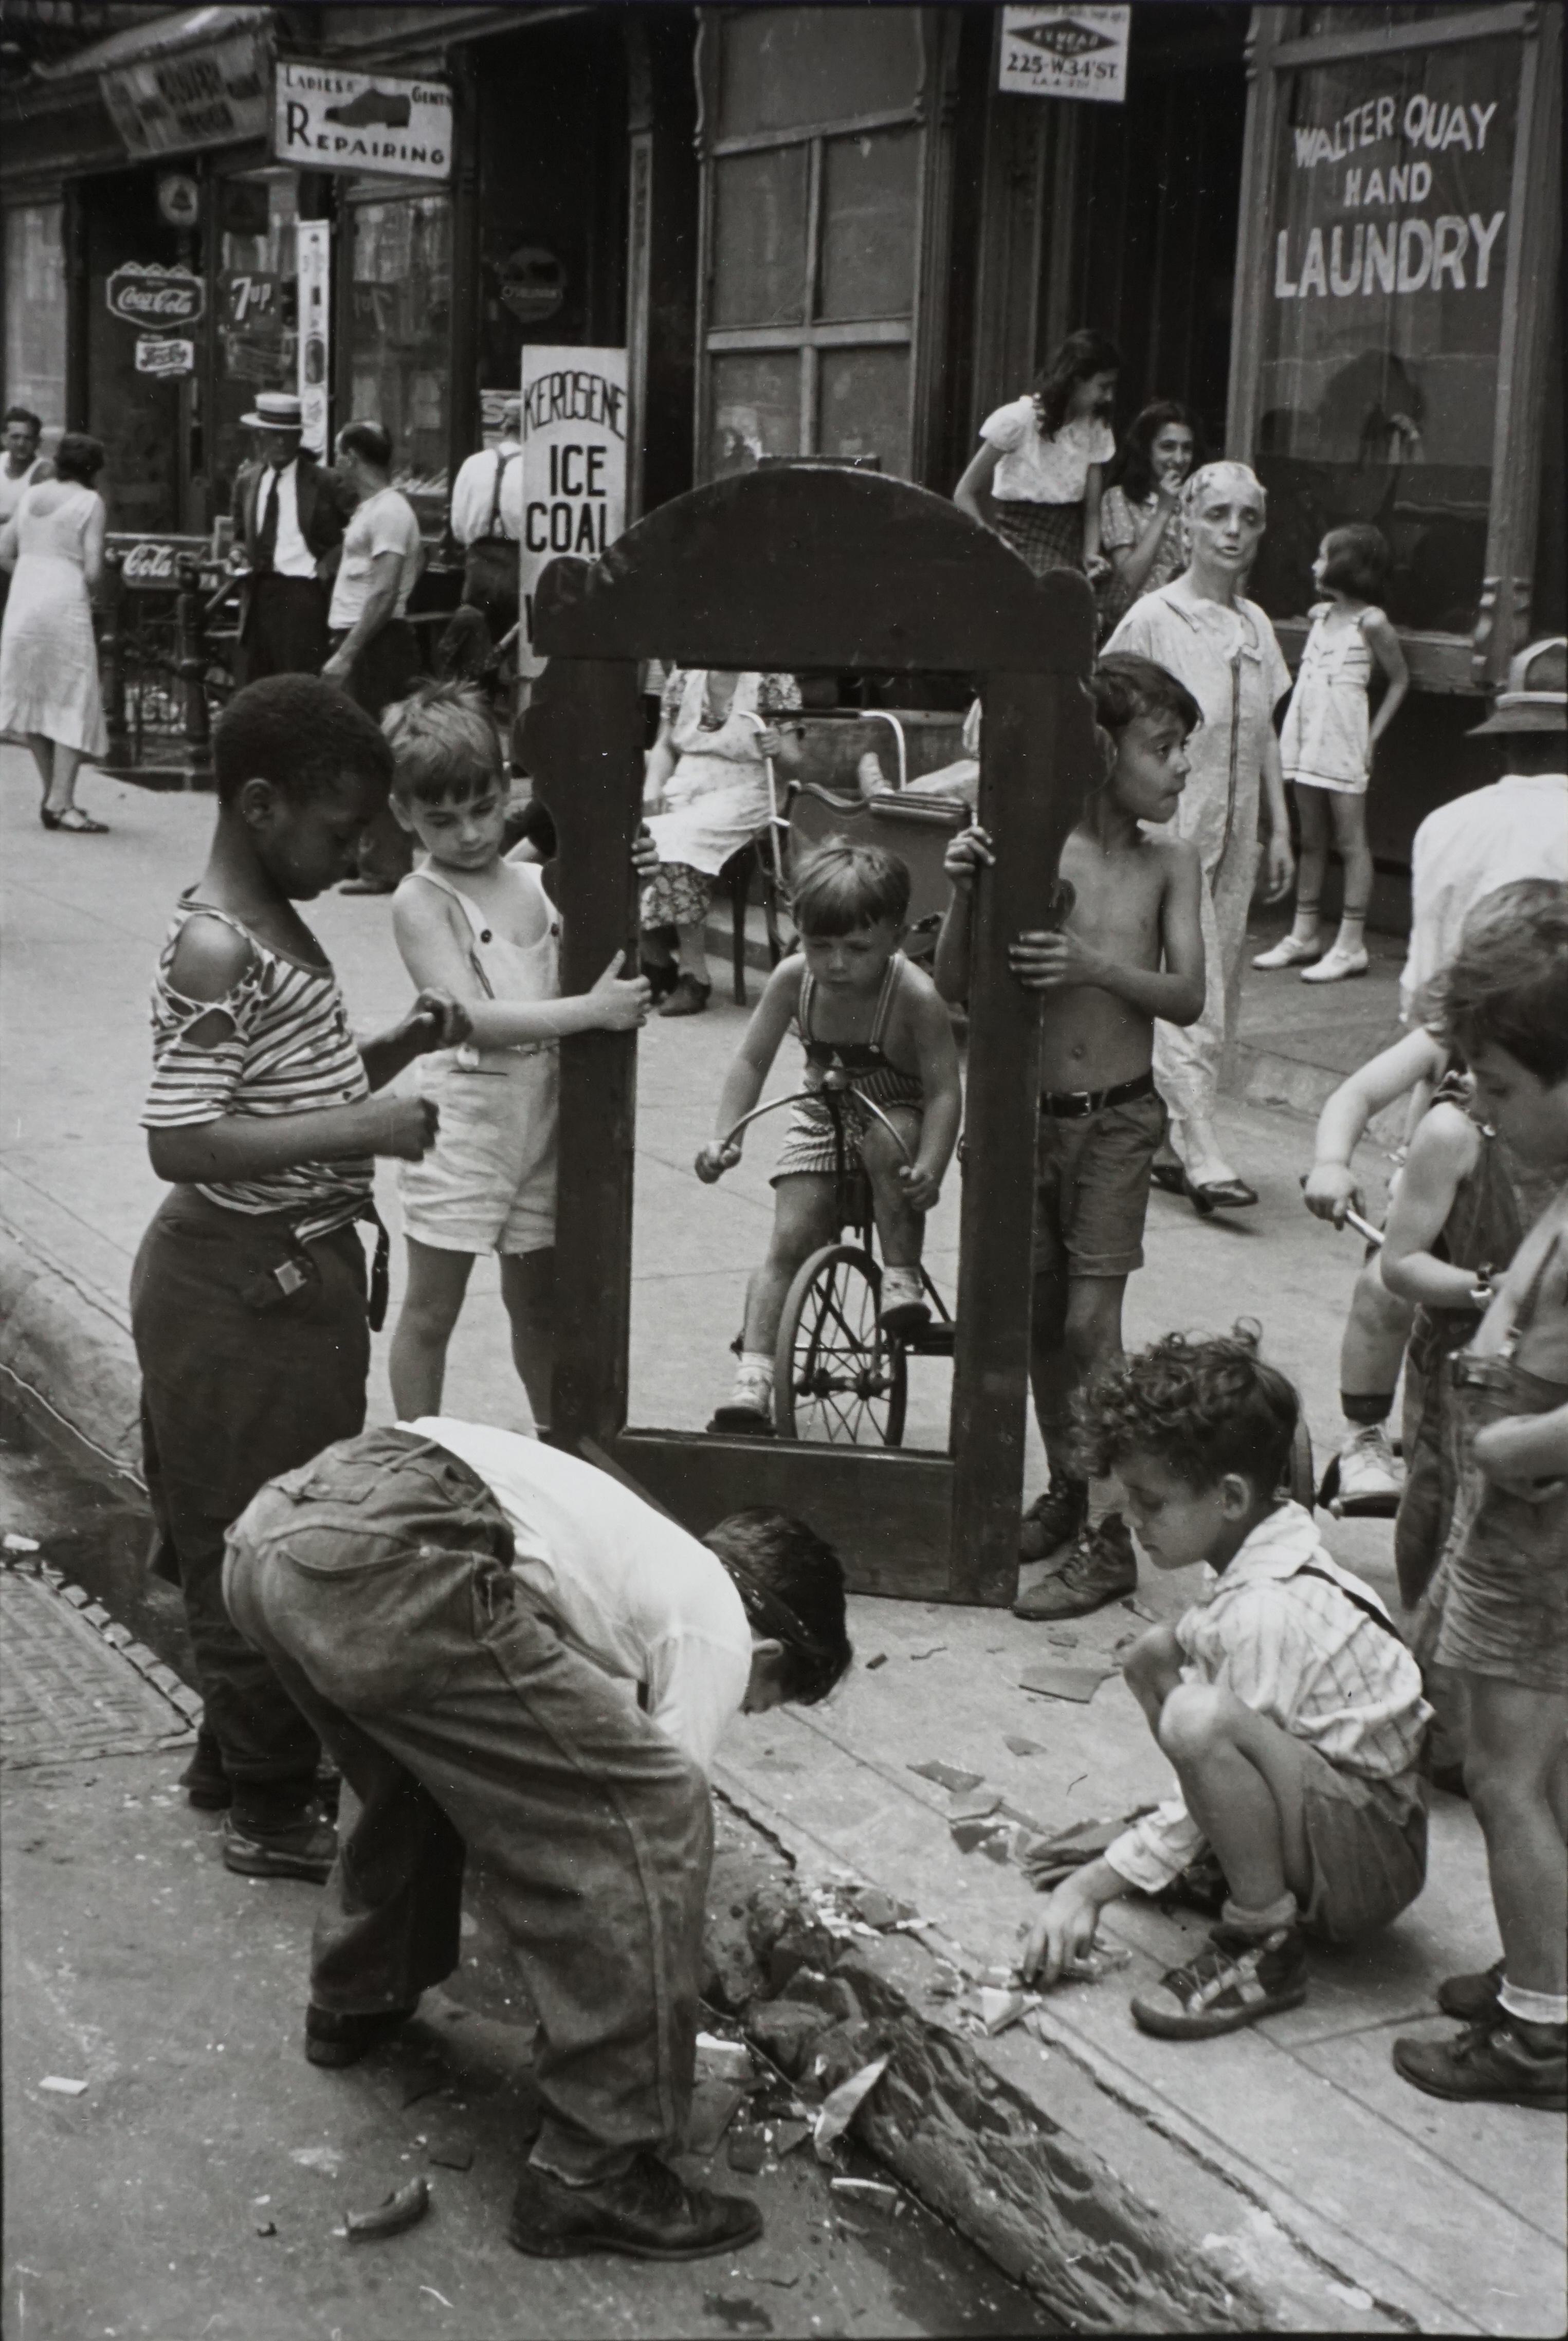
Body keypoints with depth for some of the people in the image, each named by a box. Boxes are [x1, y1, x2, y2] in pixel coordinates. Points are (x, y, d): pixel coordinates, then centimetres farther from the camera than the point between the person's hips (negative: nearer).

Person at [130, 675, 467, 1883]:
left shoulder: (280, 924, 10)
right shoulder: (214, 949, -20)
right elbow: (180, 1141, -26)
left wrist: (399, 1047, 4)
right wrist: (361, 1129, -27)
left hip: (300, 1273, 10)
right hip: (244, 1285, -10)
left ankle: (237, 1749, 36)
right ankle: (274, 1810, 13)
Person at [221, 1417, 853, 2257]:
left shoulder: (645, 1549, 37)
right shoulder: (718, 1630, 14)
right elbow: (650, 1821, 13)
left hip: (268, 1529, 10)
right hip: (387, 1562, -10)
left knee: (434, 1757, 38)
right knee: (651, 1811, -1)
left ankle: (354, 2000, 53)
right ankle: (597, 2173, 6)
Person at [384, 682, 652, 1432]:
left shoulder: (538, 882, 6)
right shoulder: (422, 900, -11)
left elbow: (603, 966, 12)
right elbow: (473, 1018, -22)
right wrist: (591, 1010, -28)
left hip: (543, 1122, 5)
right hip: (462, 1123, -5)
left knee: (538, 1302, 19)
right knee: (431, 1309, 6)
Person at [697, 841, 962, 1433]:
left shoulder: (915, 996, -27)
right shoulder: (793, 978, -17)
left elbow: (944, 1090, -26)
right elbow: (751, 1061, -10)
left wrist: (931, 1167, -41)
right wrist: (723, 1136, -23)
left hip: (898, 1114, -3)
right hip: (822, 1118, 3)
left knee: (886, 1141, -38)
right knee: (789, 1243, -11)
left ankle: (902, 1278, -19)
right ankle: (753, 1380, -11)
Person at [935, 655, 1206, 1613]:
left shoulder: (1170, 861, -2)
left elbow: (1189, 996, -9)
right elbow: (956, 988, -5)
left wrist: (1097, 966, -25)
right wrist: (966, 891, -21)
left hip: (1117, 1120, -1)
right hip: (1027, 1113, 2)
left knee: (1091, 1322, -5)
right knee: (1038, 1316, 11)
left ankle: (1110, 1540, 3)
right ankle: (1068, 1489, 31)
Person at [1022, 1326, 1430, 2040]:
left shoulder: (1269, 1612, -25)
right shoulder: (1277, 1560, 3)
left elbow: (1213, 1741, -22)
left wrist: (1090, 1889, -15)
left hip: (1376, 1864, -10)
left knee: (1197, 1718, -34)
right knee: (1156, 1655, 8)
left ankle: (1264, 1943, -17)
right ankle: (1236, 1855, 12)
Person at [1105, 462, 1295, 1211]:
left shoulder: (1255, 625, 11)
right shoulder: (1153, 619, -7)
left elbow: (1264, 737, 16)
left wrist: (1279, 828, 14)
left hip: (1235, 833, 7)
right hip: (1171, 828, -7)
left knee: (1218, 999, 8)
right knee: (1187, 996, -11)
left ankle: (1167, 1143, 16)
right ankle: (1201, 1156, -12)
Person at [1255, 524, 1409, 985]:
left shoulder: (1370, 622, -9)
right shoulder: (1321, 614, 11)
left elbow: (1399, 679, -3)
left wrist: (1373, 736, -9)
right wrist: (1292, 731, 8)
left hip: (1343, 743, -7)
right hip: (1307, 738, 7)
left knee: (1351, 840, -3)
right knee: (1311, 839, 11)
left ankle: (1351, 945, -1)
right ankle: (1304, 936, 18)